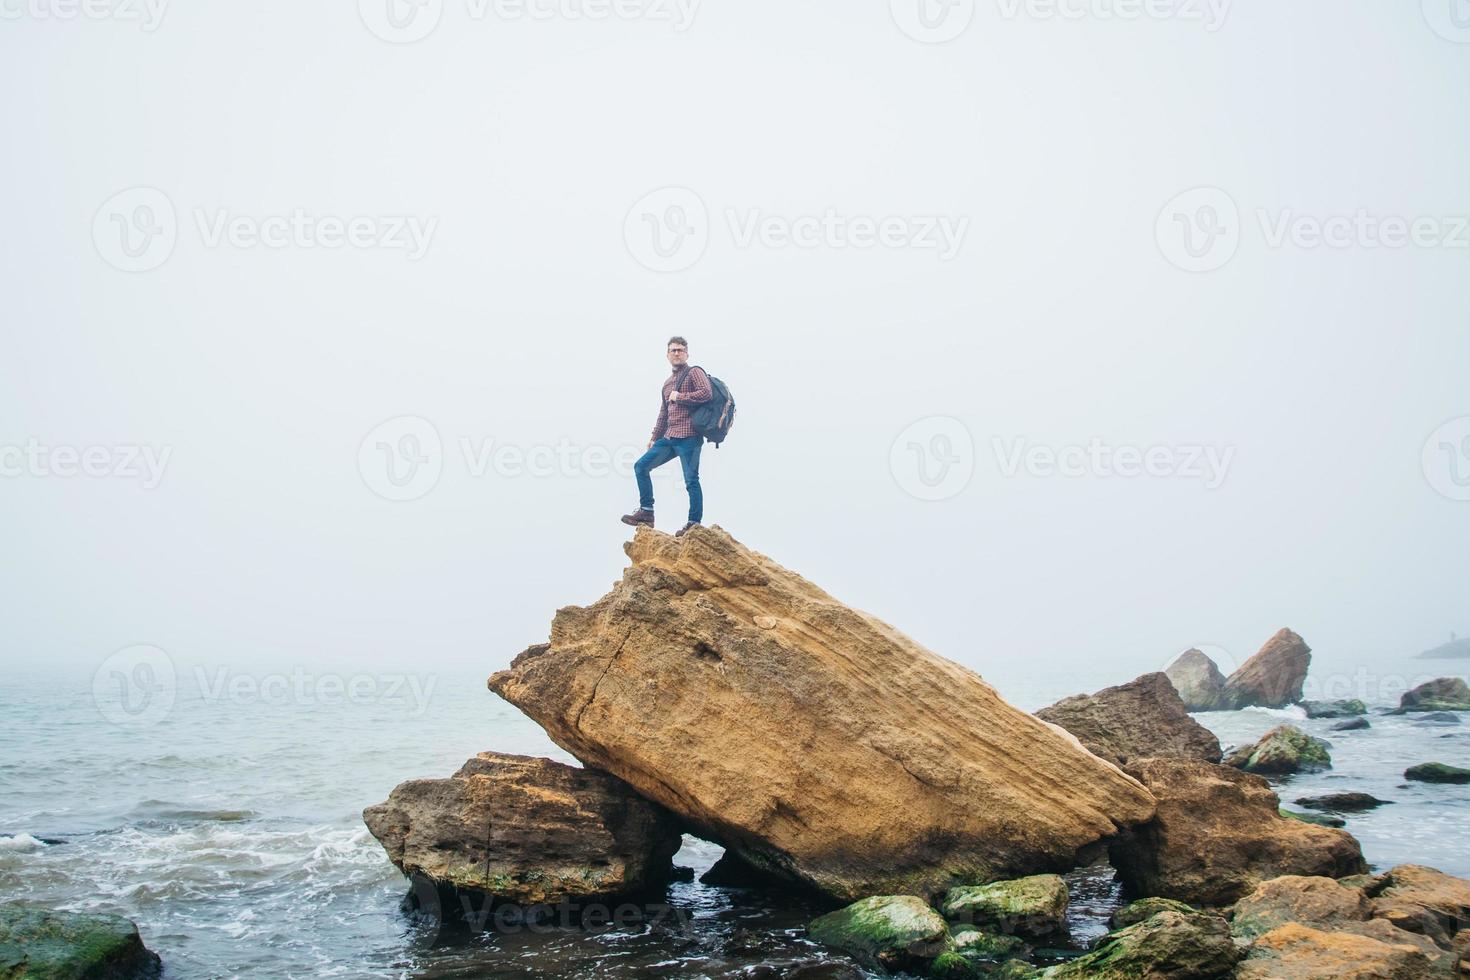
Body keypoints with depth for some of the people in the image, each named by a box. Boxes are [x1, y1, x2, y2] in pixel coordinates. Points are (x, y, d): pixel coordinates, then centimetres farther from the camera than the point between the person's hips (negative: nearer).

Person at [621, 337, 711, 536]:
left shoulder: (694, 372, 1)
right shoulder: (668, 382, 23)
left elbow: (707, 393, -17)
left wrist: (679, 397, -10)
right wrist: (655, 437, 25)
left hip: (688, 437, -8)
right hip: (669, 437, 8)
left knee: (691, 481, -8)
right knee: (641, 466, 3)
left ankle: (695, 523, -3)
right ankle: (646, 512, 6)